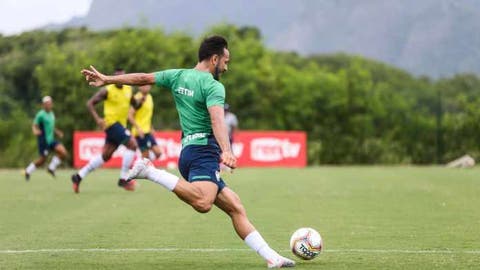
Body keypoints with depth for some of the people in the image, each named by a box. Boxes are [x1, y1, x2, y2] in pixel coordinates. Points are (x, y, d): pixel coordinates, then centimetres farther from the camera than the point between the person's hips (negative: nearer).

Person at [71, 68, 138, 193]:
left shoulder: (128, 89, 8)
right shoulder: (107, 90, -10)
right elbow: (90, 103, -8)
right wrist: (97, 119, -21)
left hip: (120, 125, 7)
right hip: (112, 123, -7)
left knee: (105, 156, 10)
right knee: (132, 144, -19)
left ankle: (79, 176, 19)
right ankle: (123, 179, -12)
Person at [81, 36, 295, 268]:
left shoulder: (178, 76, 16)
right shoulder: (214, 86, -7)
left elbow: (143, 78, 22)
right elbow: (217, 120, -24)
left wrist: (106, 80, 32)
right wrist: (226, 151, -38)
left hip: (188, 151, 10)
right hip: (204, 149, -10)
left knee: (235, 207, 7)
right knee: (202, 203, -36)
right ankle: (150, 172, -24)